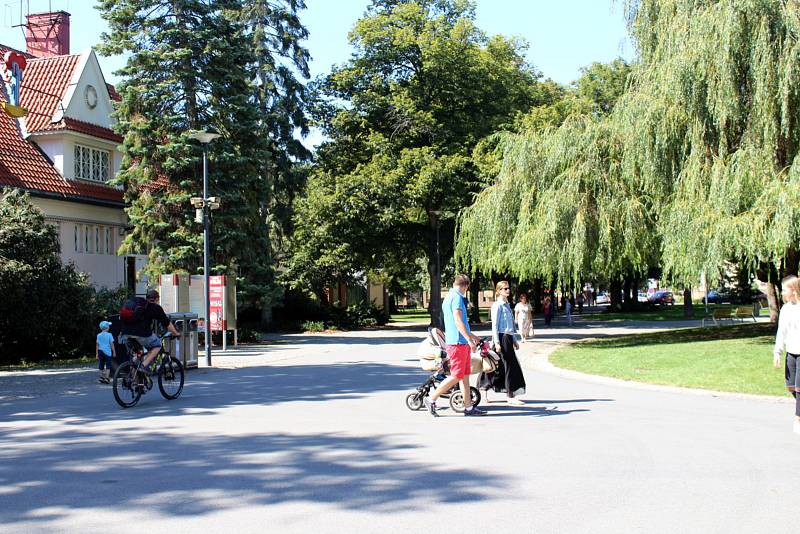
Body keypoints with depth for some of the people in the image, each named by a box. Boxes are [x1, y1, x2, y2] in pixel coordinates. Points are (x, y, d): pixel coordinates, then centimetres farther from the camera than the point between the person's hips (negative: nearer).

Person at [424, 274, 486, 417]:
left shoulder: (448, 298, 19)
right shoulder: (457, 297, -12)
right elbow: (458, 321, -21)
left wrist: (471, 336, 35)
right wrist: (469, 339, -22)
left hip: (461, 342, 10)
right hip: (458, 342, -10)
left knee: (465, 375, 9)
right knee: (457, 376, -7)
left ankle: (469, 407, 11)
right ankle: (431, 399, -1)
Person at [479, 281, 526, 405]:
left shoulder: (507, 305, 17)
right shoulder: (497, 305, -10)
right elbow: (494, 325, -13)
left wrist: (514, 340, 24)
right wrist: (497, 342, -18)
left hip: (508, 338, 9)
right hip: (501, 337, -9)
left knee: (498, 366, 10)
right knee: (509, 366, -7)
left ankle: (485, 391, 17)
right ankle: (510, 396, -4)